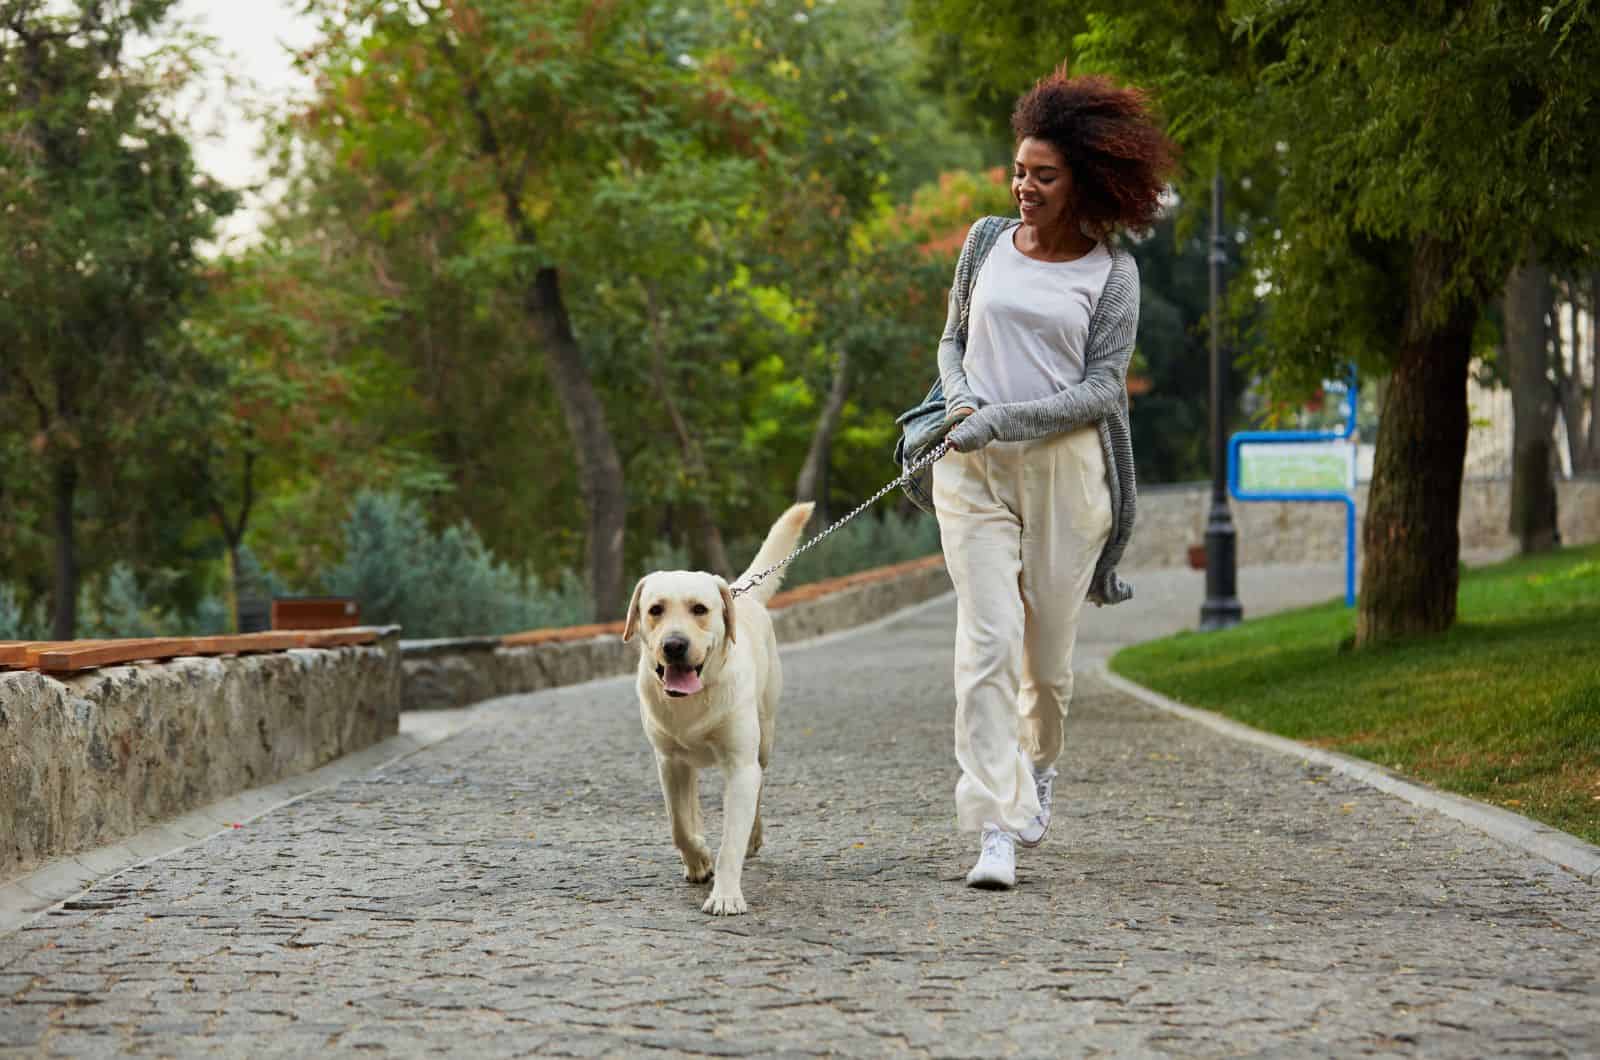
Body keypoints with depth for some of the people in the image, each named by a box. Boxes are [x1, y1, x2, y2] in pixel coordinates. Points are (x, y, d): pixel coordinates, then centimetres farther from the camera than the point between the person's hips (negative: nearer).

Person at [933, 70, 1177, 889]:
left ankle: (1038, 768, 38)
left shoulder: (1112, 271, 1)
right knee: (989, 638, -13)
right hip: (973, 468, 1)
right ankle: (997, 829, -17)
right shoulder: (988, 241, 10)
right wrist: (959, 399, 0)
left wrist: (1004, 418, -14)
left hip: (1063, 467, -1)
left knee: (1048, 649, 6)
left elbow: (1102, 389, -4)